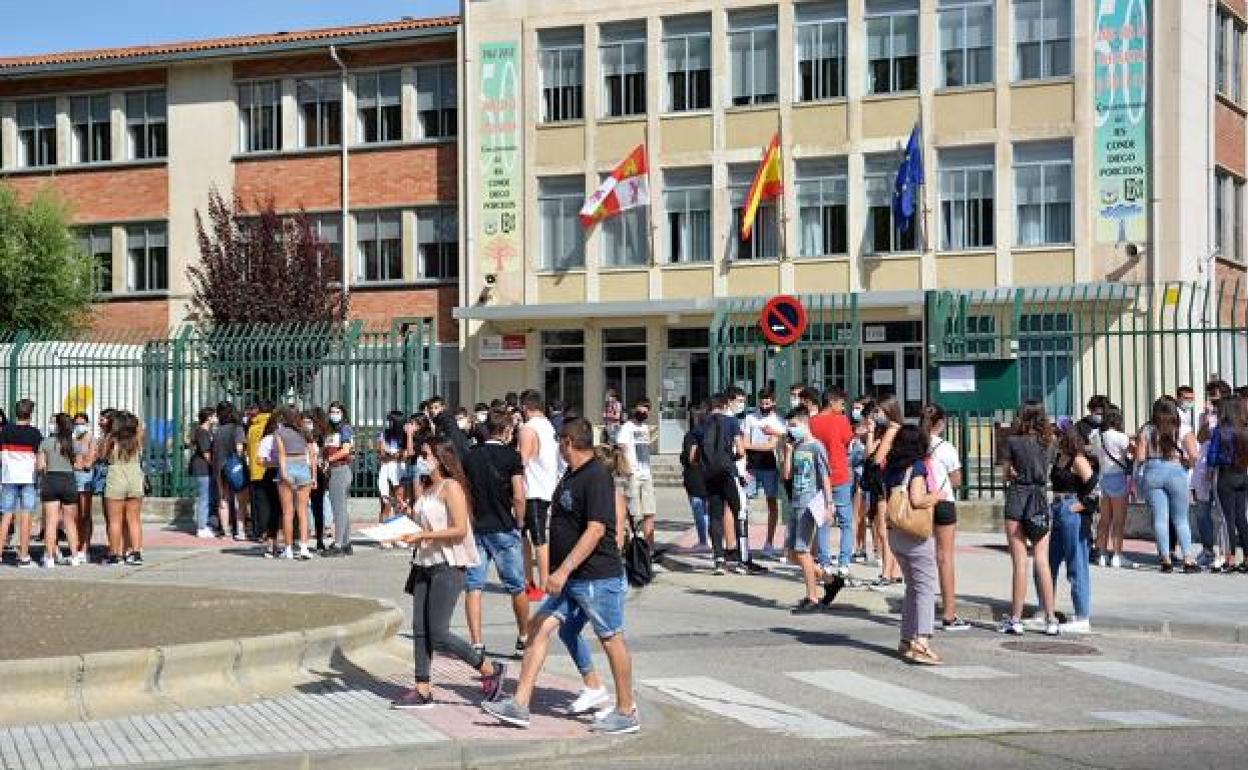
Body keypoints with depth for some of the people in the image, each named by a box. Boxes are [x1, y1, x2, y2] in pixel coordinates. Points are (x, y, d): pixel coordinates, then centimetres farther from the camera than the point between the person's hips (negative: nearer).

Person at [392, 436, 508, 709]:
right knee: (420, 630, 6)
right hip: (425, 564, 9)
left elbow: (460, 530, -17)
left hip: (448, 566, -9)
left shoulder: (451, 486, -11)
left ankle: (491, 670, 4)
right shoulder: (427, 488, 16)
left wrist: (422, 535, -20)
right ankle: (422, 690, 11)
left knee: (438, 634, -9)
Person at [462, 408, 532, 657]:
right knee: (517, 587, 11)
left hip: (475, 527, 3)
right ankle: (523, 638, 23)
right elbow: (519, 497, -12)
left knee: (473, 586, 3)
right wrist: (519, 523, 1)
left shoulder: (471, 455, 5)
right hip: (504, 529, -3)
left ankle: (476, 643, -4)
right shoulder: (511, 456, -7)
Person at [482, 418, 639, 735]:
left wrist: (563, 571, -26)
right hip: (569, 578, 9)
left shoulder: (597, 476, -17)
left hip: (598, 576, -9)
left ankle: (626, 712, 16)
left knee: (611, 639, 3)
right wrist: (559, 571, 23)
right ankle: (519, 705, 1)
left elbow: (596, 530, -24)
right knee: (539, 628, 2)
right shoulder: (571, 475, 14)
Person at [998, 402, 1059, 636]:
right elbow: (1048, 471, 8)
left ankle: (1015, 619, 3)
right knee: (1042, 561, 6)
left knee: (1019, 562, 0)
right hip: (1041, 500, 3)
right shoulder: (1049, 444, 3)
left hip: (1017, 498, -3)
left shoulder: (1013, 441, -6)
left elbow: (1006, 474, -1)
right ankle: (1050, 619, 6)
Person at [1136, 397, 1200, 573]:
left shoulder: (1146, 431, 2)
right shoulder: (1183, 430, 0)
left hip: (1152, 473, 0)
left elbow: (1140, 458, -2)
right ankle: (1187, 559, 2)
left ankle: (1166, 559, 2)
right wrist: (1184, 463, 11)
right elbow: (1193, 456, -9)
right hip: (1176, 472, 0)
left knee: (1159, 518, 4)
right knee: (1181, 519, 9)